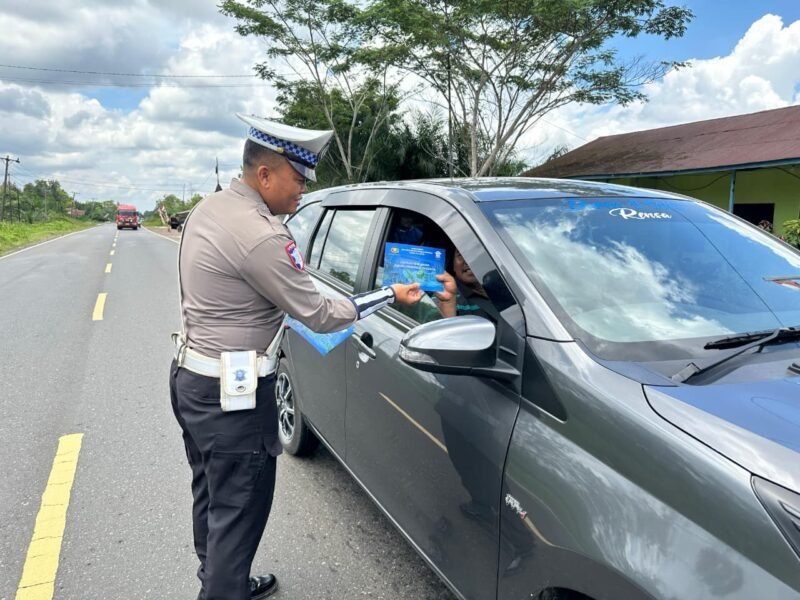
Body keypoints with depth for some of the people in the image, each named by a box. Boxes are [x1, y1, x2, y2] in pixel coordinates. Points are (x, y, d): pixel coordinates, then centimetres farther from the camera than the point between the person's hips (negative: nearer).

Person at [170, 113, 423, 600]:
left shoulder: (211, 208, 6)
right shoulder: (258, 235, -24)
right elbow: (320, 315, -19)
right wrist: (391, 295, -9)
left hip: (193, 377, 10)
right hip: (230, 392, -10)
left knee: (213, 497, 23)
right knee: (238, 511, 4)